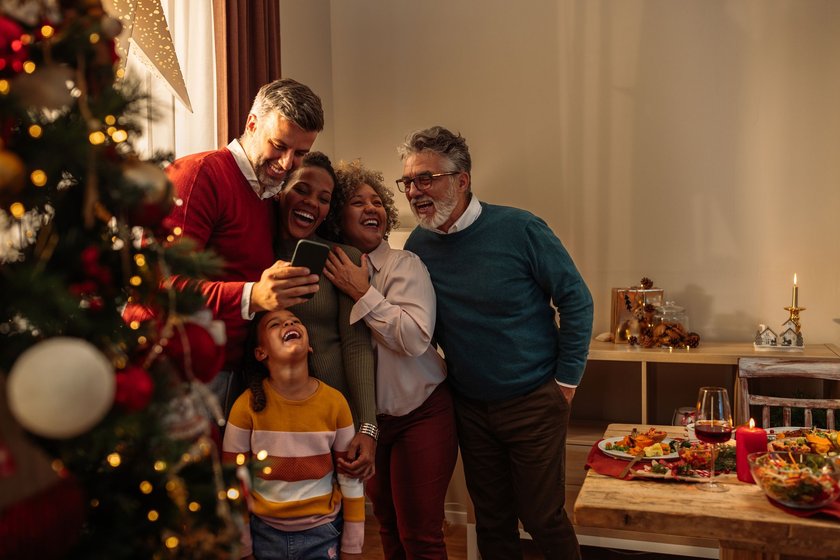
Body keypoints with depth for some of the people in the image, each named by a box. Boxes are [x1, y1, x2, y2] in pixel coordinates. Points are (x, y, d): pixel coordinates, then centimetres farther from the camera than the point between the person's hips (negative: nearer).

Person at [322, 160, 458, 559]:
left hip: (420, 414, -5)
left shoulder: (405, 265, -12)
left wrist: (362, 293, -23)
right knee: (388, 527, 20)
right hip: (368, 419, 5)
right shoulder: (329, 271, 1)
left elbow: (416, 338, -25)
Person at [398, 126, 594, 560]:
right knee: (491, 519, 16)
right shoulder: (419, 246, -4)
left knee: (542, 517, 8)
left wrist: (566, 380, -7)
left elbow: (575, 300, -9)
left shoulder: (519, 229, -16)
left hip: (534, 403, -4)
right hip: (469, 407, 4)